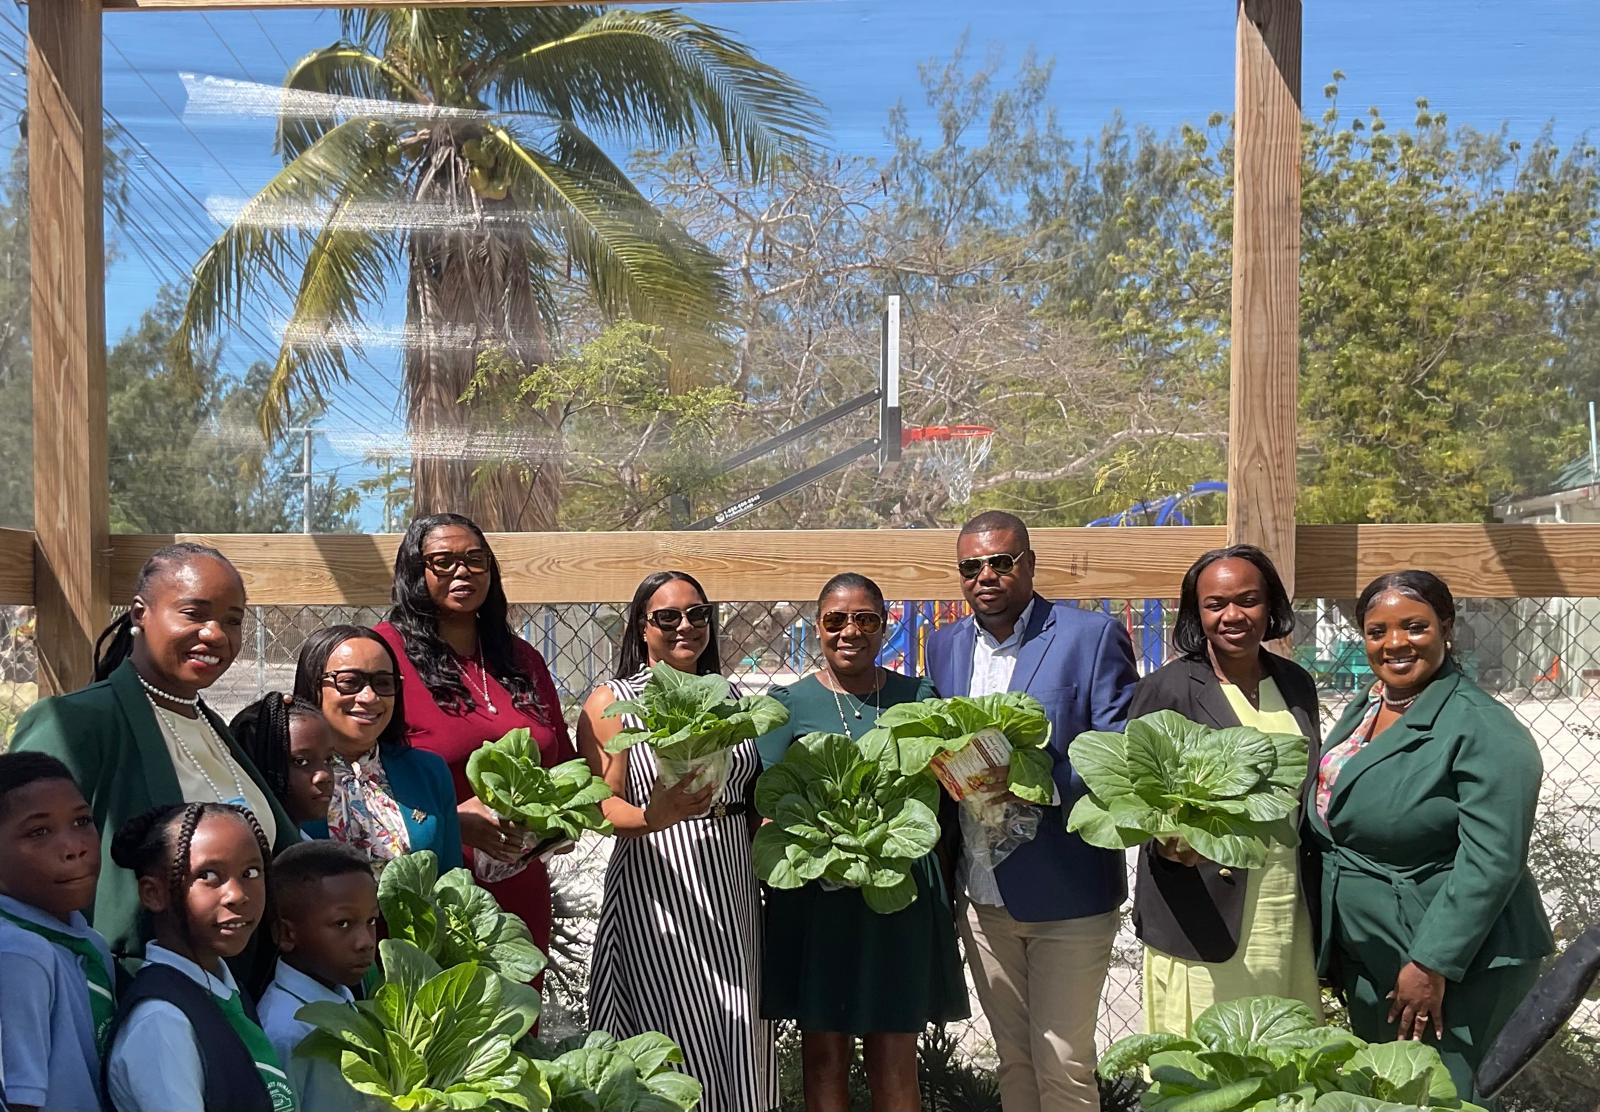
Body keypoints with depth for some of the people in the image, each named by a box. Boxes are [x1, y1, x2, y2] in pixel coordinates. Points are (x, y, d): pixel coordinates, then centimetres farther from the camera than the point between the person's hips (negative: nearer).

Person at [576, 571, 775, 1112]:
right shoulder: (611, 702, -1)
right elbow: (602, 805, -10)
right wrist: (653, 818, -30)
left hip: (733, 894, 5)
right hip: (657, 896, -5)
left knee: (741, 1044, 5)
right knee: (679, 1046, -4)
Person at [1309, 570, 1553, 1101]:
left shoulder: (1483, 729, -18)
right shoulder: (1363, 709, 7)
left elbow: (1491, 862, -24)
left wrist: (1432, 965, -23)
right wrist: (1331, 945, 15)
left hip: (1451, 963, -8)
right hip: (1365, 959, 8)